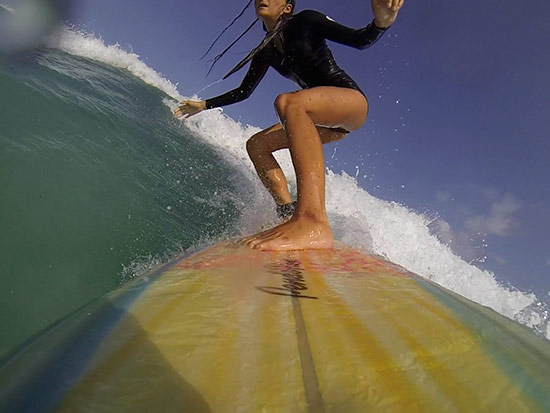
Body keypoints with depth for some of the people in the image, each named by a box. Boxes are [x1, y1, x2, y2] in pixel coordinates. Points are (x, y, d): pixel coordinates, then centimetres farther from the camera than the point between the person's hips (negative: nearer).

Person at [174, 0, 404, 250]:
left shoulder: (305, 21, -1)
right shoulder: (264, 53, 15)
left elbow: (360, 40, -6)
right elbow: (243, 92, 25)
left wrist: (380, 23, -28)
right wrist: (204, 105, 26)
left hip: (352, 99, -7)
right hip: (327, 123, 7)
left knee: (287, 102, -37)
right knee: (256, 144, 3)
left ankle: (314, 221, -55)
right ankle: (288, 212, -14)